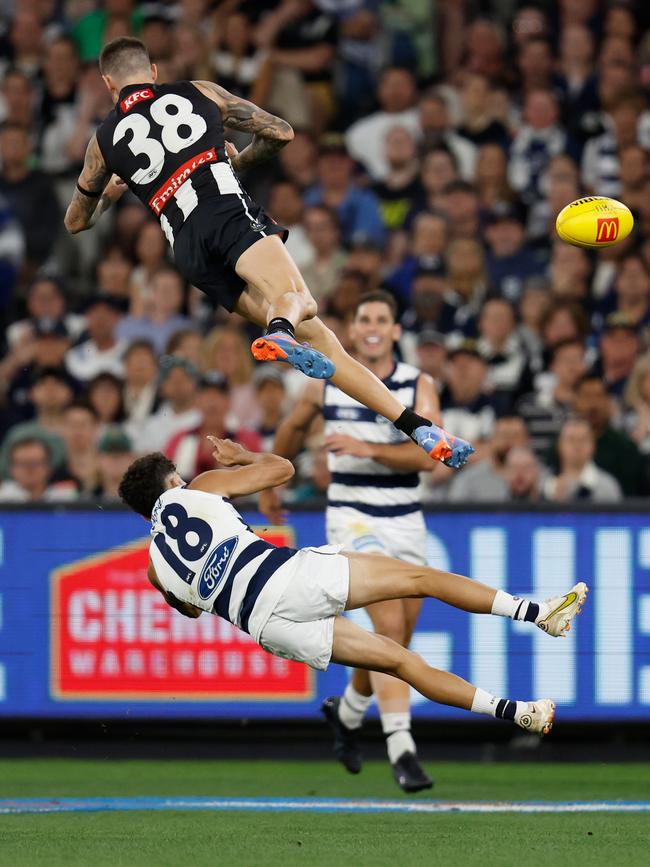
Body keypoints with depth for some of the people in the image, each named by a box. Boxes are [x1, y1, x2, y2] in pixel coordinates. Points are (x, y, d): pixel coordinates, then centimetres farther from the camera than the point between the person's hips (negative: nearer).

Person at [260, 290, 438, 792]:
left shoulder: (419, 386, -2)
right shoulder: (328, 382, 1)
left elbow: (429, 454, -16)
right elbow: (293, 429, 21)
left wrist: (367, 448, -26)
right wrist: (269, 484, 30)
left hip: (406, 520, 3)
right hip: (353, 518, -3)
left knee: (397, 641, 10)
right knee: (389, 627, -21)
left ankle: (347, 712, 40)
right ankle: (402, 749, -26)